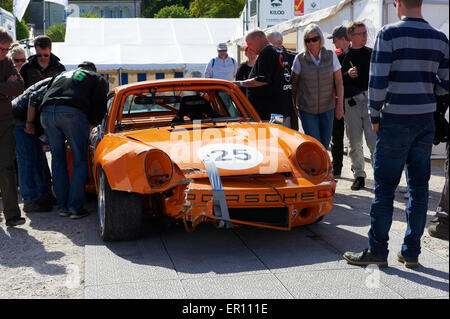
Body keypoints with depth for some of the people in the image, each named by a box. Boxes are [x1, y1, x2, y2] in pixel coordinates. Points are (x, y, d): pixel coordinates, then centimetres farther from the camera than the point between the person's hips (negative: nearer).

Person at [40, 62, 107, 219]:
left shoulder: (61, 75, 36)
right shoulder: (97, 78, 23)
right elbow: (99, 105, 9)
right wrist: (91, 123, 23)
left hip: (46, 112, 5)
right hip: (72, 112, -5)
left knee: (58, 159, 13)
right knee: (80, 160, 3)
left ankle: (62, 206, 14)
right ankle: (75, 207, -2)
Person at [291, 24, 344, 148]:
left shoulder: (331, 56, -2)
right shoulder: (300, 58, -6)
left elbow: (339, 82, 0)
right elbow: (294, 83, 3)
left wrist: (340, 105, -6)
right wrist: (293, 105, 4)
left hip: (327, 107, 2)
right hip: (306, 108, -2)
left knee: (325, 143, 8)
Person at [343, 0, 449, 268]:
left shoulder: (389, 34, -9)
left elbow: (378, 81, -13)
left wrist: (375, 116, -2)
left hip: (395, 122, -5)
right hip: (426, 121, 5)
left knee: (385, 188, 2)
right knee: (419, 187, 9)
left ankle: (377, 251, 8)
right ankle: (411, 253, 15)